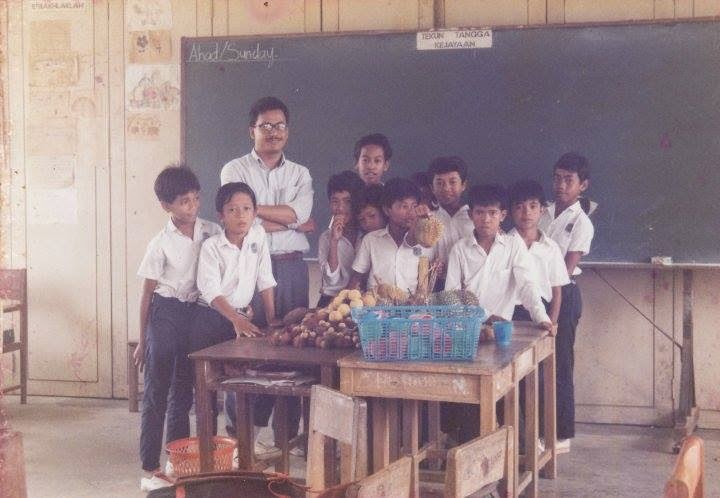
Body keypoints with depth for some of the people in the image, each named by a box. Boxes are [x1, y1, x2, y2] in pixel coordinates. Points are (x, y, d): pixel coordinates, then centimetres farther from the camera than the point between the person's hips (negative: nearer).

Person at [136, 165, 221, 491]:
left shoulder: (211, 232, 0)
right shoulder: (161, 244, -9)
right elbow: (147, 294, -3)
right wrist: (142, 341, -1)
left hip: (195, 314, 4)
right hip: (165, 315, -4)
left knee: (183, 391, 14)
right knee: (156, 392, 1)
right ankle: (151, 468, 7)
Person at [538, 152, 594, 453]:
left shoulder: (581, 223, -5)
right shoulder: (544, 214, 9)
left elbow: (567, 269, -10)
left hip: (562, 293, -5)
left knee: (559, 364, -1)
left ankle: (563, 435, 8)